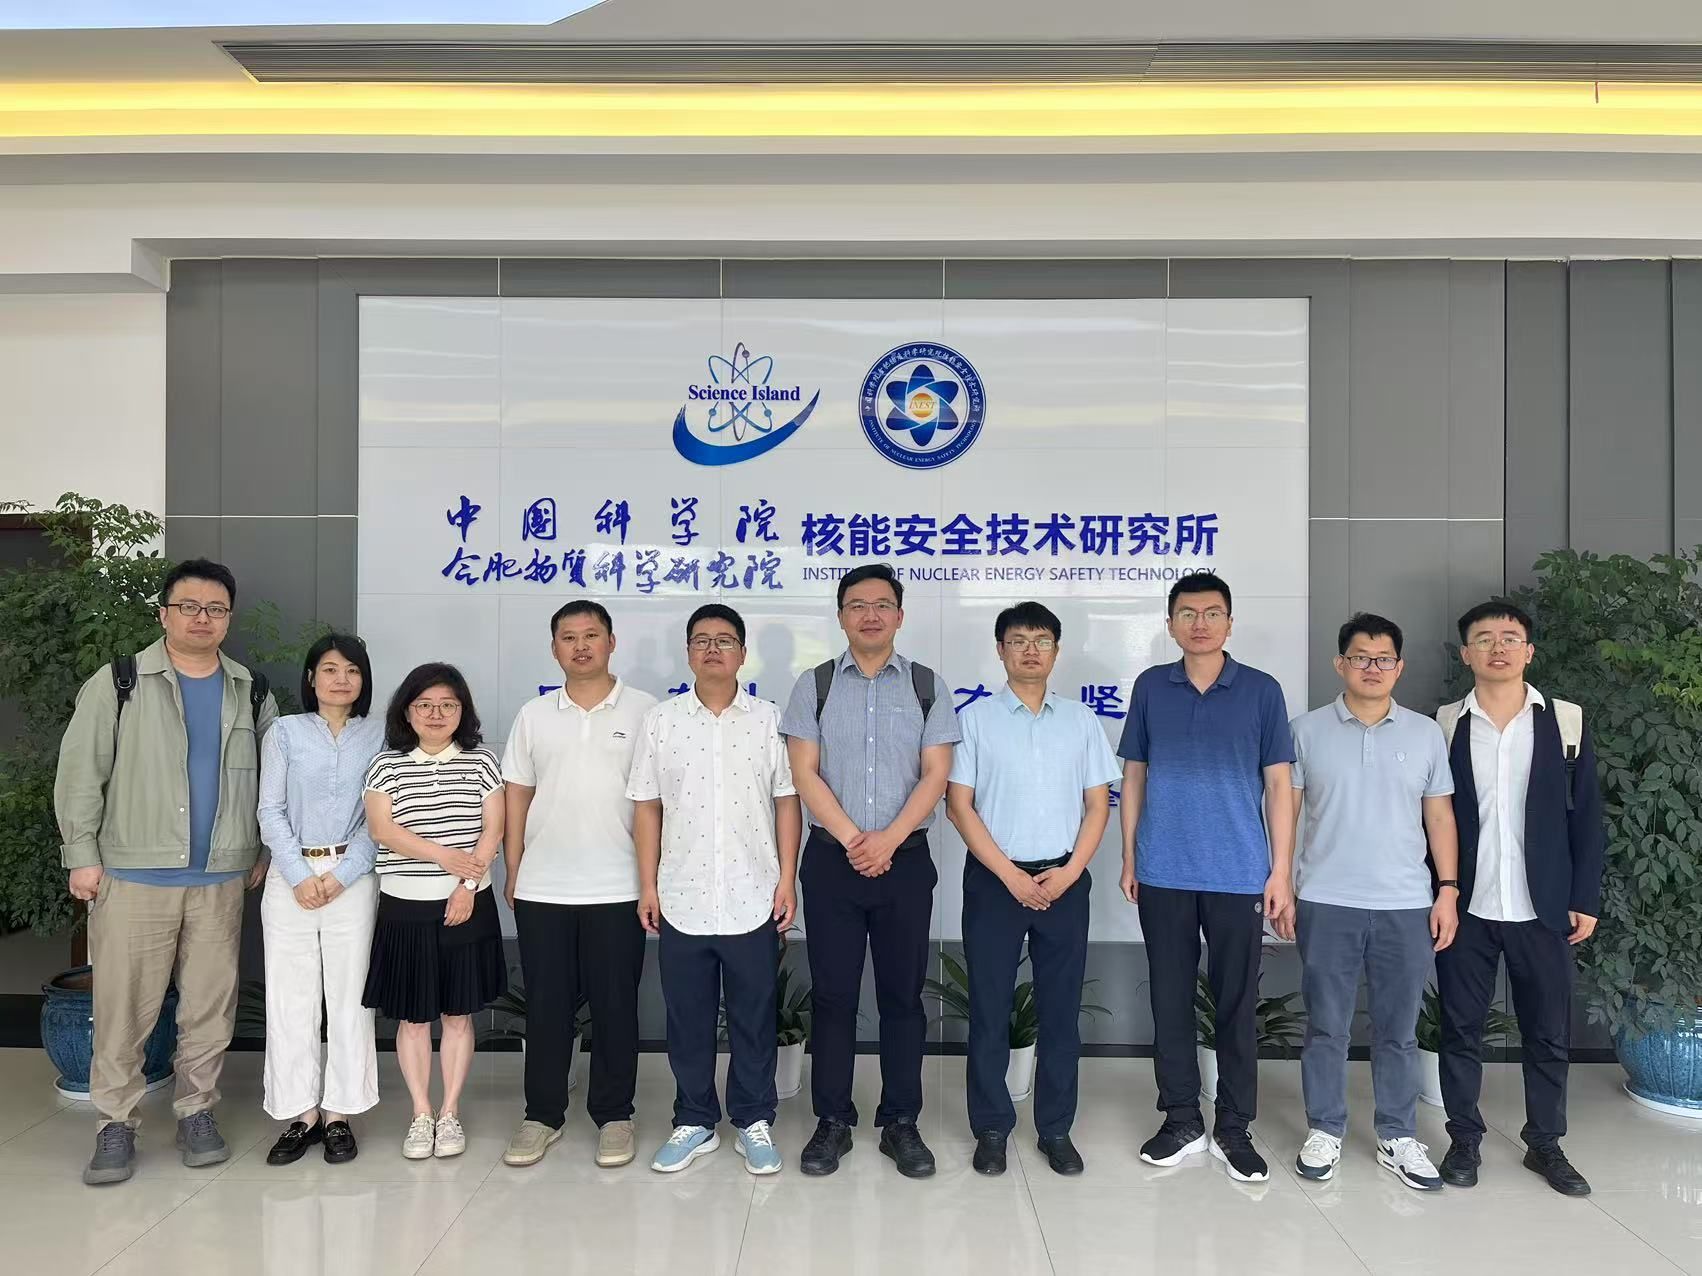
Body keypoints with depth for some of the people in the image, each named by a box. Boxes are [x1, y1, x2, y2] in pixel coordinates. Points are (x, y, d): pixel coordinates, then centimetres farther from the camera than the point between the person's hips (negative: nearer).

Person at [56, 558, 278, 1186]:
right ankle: (116, 1123, 17)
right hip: (133, 876, -2)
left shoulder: (251, 694, 8)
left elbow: (271, 781, 13)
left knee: (210, 1004, 8)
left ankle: (197, 1111, 23)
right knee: (124, 1006, 3)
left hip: (220, 880, 3)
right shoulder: (118, 684, -1)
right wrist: (82, 854, -5)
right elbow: (80, 773, -2)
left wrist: (265, 852, 8)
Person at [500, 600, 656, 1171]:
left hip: (616, 888, -2)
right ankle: (542, 1115, 24)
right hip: (541, 889, 2)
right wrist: (513, 870, 6)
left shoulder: (643, 710, 0)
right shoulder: (533, 715, 8)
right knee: (545, 1006, 9)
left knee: (615, 1006, 6)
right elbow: (516, 795, 11)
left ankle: (613, 1115, 20)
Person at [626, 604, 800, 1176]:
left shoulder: (768, 719, 1)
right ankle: (694, 1123, 26)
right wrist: (648, 885, 1)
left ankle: (754, 1122, 24)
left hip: (752, 900, -1)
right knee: (687, 1020, 11)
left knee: (753, 1018, 9)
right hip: (681, 901, 1)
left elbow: (786, 802, 2)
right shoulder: (660, 720, 3)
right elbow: (647, 807, 5)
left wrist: (786, 879, -3)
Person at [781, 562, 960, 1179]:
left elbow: (935, 775, -3)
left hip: (905, 858, 0)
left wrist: (888, 839, -15)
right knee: (833, 994, 6)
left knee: (902, 994, 7)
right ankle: (832, 1121, 18)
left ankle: (901, 1123, 19)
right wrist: (853, 840, -12)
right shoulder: (814, 685, 3)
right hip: (831, 858, 0)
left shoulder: (927, 686, 3)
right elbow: (805, 774, -3)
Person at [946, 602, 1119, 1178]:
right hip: (995, 880, -2)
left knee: (1061, 1010, 9)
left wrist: (1069, 872, -7)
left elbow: (1098, 805, 6)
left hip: (1064, 881, 2)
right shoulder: (976, 719, -1)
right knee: (989, 1009, 5)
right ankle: (991, 1128, 19)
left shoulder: (1081, 720, 7)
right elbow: (958, 806, -5)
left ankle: (1056, 1129, 22)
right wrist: (1011, 875, -10)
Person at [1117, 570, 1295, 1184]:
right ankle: (1181, 1120, 24)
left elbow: (1279, 785, 2)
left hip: (1239, 875, -1)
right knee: (1170, 1000, 9)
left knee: (1236, 1003, 6)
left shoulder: (1261, 691, 1)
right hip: (1163, 874, 2)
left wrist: (1282, 871, -3)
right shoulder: (1151, 688, 5)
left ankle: (1234, 1129, 21)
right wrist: (1128, 857, 5)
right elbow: (1134, 776, 9)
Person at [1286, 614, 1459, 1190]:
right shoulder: (1308, 730, 0)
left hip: (1407, 906, 1)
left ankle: (1398, 1138, 24)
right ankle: (1324, 1131, 21)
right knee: (1326, 1026, 8)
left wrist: (1448, 891, 2)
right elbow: (1287, 813, 2)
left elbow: (1440, 817, 8)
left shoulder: (1425, 733, 6)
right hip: (1326, 904, -1)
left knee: (1398, 1030, 10)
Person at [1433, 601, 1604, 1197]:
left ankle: (1545, 1144, 27)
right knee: (1461, 1029, 8)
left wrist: (1586, 898, 0)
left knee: (1550, 1034, 10)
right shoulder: (1443, 726, -1)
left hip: (1544, 909, 1)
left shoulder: (1566, 722, 1)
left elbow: (1586, 817, 4)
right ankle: (1464, 1140, 23)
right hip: (1465, 908, 0)